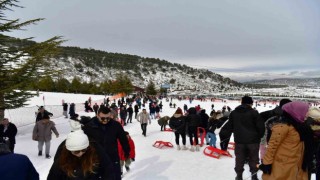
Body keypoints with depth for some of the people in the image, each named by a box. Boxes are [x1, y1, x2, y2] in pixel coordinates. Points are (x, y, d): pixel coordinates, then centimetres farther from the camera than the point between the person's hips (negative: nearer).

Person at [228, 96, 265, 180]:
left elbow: (230, 126, 12)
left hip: (239, 140, 3)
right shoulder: (254, 112, -12)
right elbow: (260, 126, -10)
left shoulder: (233, 113, 3)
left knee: (239, 159, 12)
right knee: (253, 159, 12)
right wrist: (259, 136, 7)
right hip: (253, 140, -3)